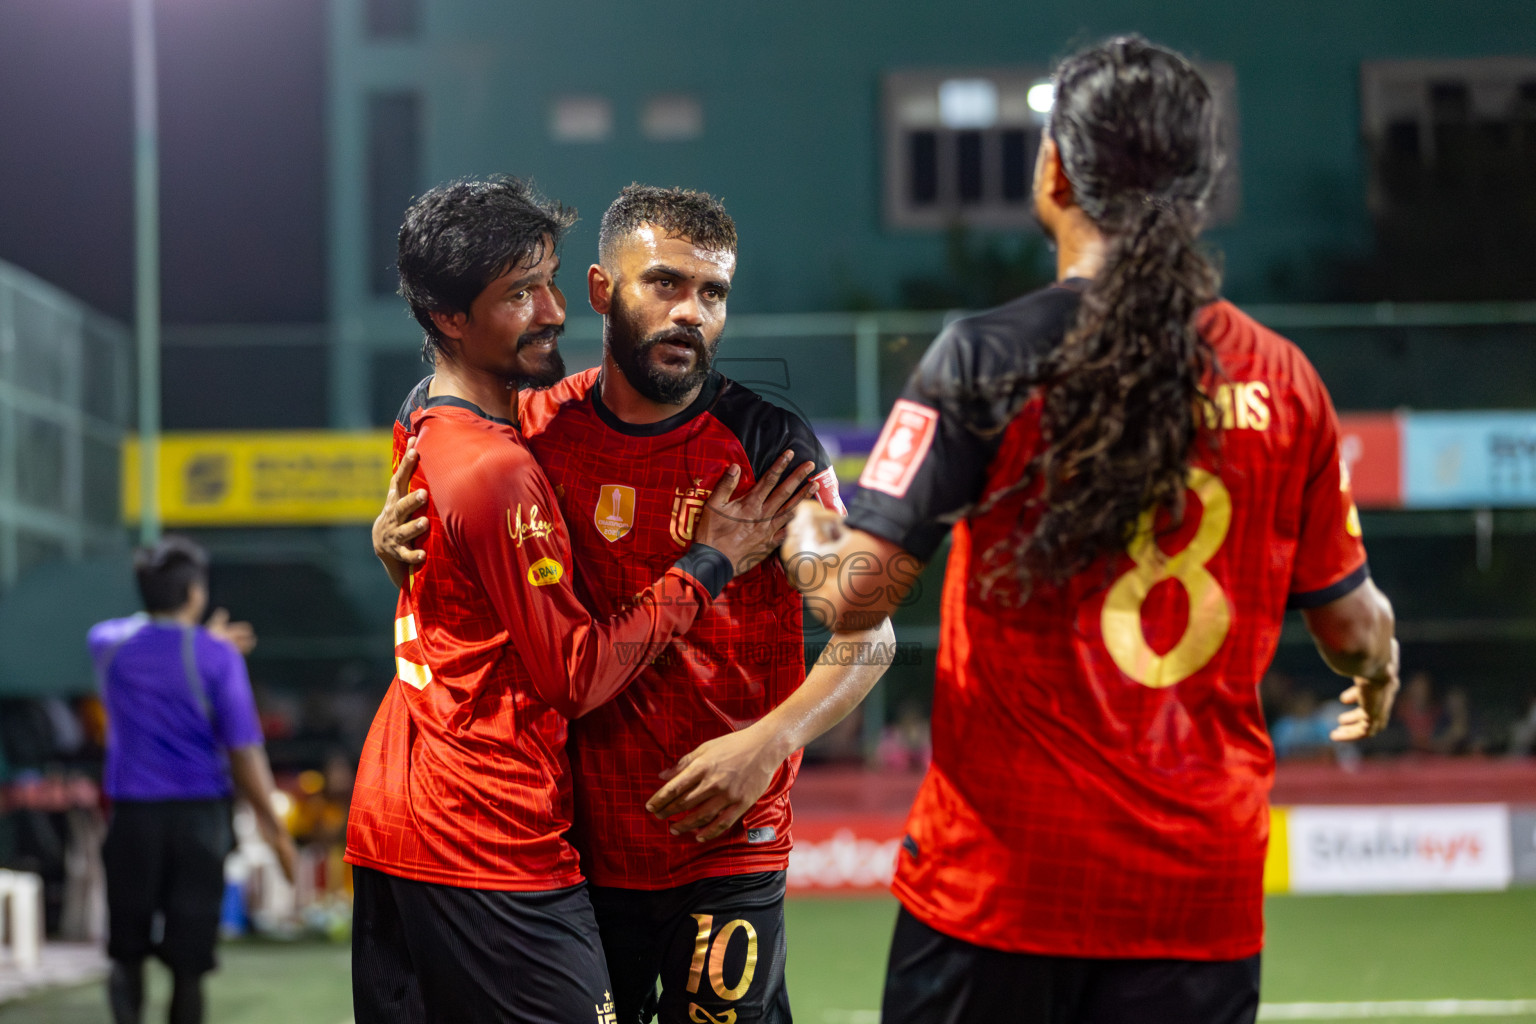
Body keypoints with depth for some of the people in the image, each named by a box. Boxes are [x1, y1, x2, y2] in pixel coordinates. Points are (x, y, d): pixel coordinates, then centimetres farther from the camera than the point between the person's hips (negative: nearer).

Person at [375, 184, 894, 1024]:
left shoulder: (768, 443, -7)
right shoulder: (543, 431, 2)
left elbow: (868, 636, -7)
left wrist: (770, 741, -23)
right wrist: (393, 537, -5)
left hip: (727, 850, -3)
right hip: (579, 844, 3)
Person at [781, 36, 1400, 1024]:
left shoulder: (987, 358, -7)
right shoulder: (1282, 377, 3)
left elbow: (855, 593, -11)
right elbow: (1350, 623, 11)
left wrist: (796, 526, 12)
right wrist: (1381, 667, 35)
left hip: (1000, 872, -3)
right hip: (1205, 893, 3)